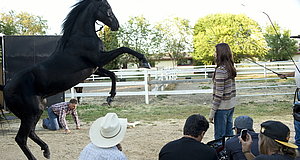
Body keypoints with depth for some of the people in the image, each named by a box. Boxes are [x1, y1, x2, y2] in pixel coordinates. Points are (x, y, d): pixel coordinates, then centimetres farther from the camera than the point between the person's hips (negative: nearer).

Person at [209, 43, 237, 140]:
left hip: (222, 107, -8)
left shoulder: (220, 70, -19)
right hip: (231, 106, 9)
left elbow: (219, 94, -19)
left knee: (219, 138, 2)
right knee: (229, 134, 17)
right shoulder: (231, 68, 7)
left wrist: (212, 112, -14)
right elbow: (233, 90, 11)